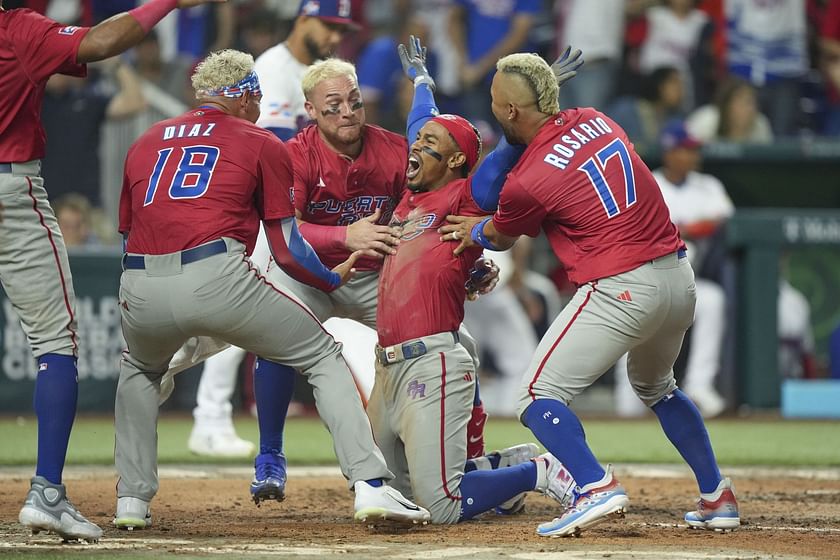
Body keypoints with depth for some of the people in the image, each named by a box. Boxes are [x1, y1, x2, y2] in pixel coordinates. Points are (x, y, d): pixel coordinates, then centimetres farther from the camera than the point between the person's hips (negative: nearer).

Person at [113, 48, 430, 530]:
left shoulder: (145, 143, 26)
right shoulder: (262, 144, 16)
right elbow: (288, 251, 10)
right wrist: (333, 279, 28)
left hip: (140, 291, 4)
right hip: (218, 277, -3)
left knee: (140, 370, 36)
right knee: (324, 356, 12)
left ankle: (133, 499, 24)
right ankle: (370, 485, -3)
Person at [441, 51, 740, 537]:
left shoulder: (528, 183, -11)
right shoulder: (596, 121, 9)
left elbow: (501, 237, 11)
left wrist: (476, 231, 33)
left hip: (621, 289, -8)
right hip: (680, 277, 8)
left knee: (539, 397, -2)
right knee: (656, 388, 31)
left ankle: (596, 487, -23)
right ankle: (717, 497, 29)